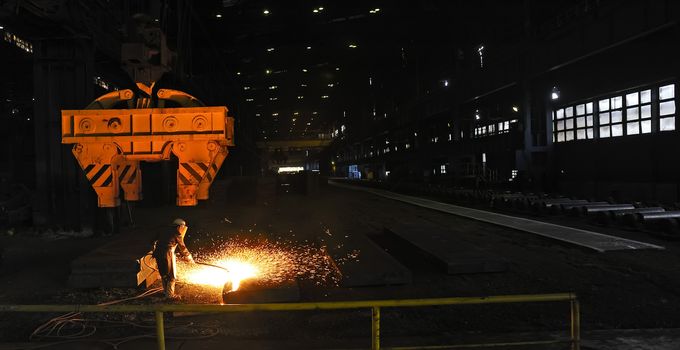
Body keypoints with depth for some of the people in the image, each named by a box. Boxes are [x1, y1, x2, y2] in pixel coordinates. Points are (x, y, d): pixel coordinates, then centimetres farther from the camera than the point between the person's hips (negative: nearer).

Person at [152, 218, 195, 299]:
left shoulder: (168, 233, 20)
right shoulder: (177, 235, -3)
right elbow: (183, 248, -1)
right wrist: (190, 259, 10)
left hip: (158, 253, 8)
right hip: (167, 254, -8)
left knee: (163, 273, 21)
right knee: (171, 275, 4)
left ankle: (166, 291, 35)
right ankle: (170, 294, 9)